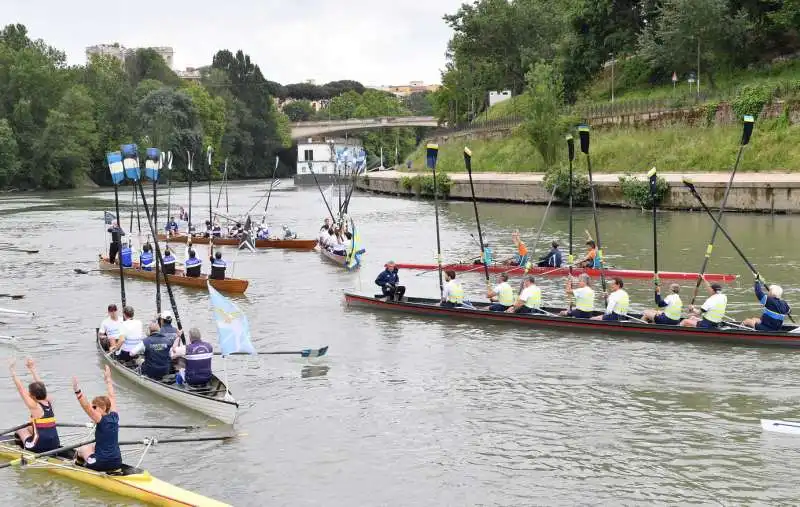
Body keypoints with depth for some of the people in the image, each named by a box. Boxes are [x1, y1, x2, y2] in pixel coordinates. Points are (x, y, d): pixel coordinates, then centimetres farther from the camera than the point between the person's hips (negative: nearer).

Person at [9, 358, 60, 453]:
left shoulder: (34, 406, -12)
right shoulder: (49, 403, 3)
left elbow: (20, 388, -8)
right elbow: (40, 385, 16)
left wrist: (13, 370, -1)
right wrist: (32, 369, 23)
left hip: (40, 447, -6)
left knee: (20, 430, 22)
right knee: (30, 428, 30)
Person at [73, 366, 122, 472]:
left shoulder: (101, 420, -15)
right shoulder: (114, 417, 2)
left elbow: (87, 407, -26)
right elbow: (111, 397, 16)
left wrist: (77, 391, -33)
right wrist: (108, 380, 27)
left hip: (102, 464, -6)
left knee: (81, 449, 24)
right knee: (94, 446, 33)